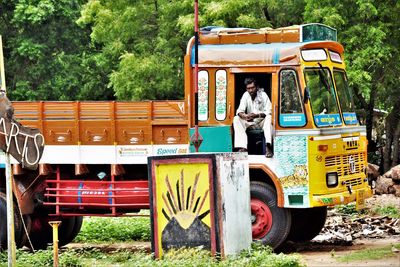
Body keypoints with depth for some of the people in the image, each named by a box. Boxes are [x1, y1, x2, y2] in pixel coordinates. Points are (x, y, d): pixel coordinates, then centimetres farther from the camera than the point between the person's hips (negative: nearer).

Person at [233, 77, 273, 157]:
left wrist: (256, 115, -35)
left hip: (262, 121, -3)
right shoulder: (245, 95, -4)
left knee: (269, 118, -35)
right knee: (236, 119, -22)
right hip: (250, 122, 3)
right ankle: (242, 147, -35)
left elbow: (268, 112, -17)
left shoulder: (263, 95, -11)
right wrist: (244, 116, -35)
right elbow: (240, 110, -10)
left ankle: (268, 147, -48)